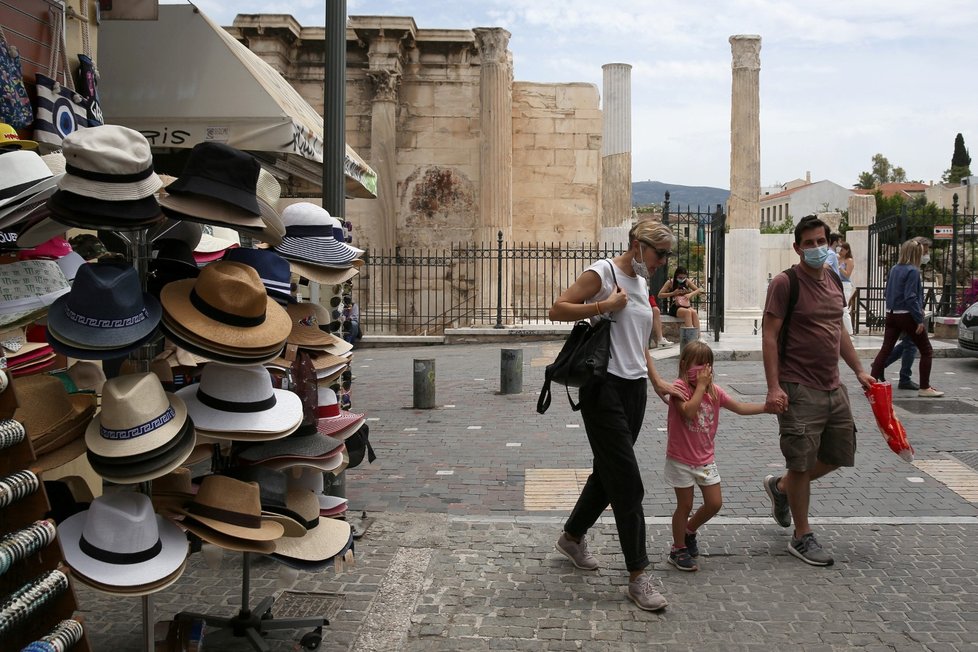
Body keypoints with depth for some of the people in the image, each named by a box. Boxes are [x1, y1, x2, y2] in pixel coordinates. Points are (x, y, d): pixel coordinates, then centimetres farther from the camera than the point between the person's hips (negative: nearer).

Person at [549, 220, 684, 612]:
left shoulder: (642, 283, 16)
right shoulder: (603, 272, -9)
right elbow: (558, 310, -14)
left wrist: (656, 380, 16)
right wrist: (605, 305, -19)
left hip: (634, 388, 9)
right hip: (605, 388, -9)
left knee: (609, 472, 17)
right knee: (627, 482, -8)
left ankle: (572, 537, 37)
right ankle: (638, 576, -1)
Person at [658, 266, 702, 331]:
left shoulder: (687, 281, 10)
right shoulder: (670, 282, 0)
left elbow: (698, 290, 15)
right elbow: (660, 295, -2)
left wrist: (690, 294, -6)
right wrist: (673, 293, -14)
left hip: (686, 306, 3)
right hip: (675, 308, -3)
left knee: (694, 312, -31)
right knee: (688, 312, -35)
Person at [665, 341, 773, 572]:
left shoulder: (714, 391, 3)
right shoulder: (680, 387, -16)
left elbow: (740, 408, 5)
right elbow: (689, 412, -32)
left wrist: (767, 407, -5)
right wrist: (701, 385, -25)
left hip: (705, 459, 6)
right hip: (681, 459, -6)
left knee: (715, 503, 7)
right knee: (685, 505, 3)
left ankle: (689, 530, 34)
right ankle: (678, 549, 21)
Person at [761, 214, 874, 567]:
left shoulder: (833, 283, 12)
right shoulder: (785, 283, -11)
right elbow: (769, 335, -15)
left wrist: (859, 370, 20)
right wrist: (773, 387, -21)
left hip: (833, 386, 8)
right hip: (799, 389, -8)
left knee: (839, 454, 15)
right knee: (802, 463, 0)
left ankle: (780, 486, 35)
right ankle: (802, 537, 14)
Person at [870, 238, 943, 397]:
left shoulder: (893, 269, 9)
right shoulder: (913, 271, -15)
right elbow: (911, 298, -20)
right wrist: (920, 320, -18)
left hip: (891, 314, 7)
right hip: (907, 315, -7)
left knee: (885, 349, 7)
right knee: (926, 351, 6)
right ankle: (924, 388, 7)